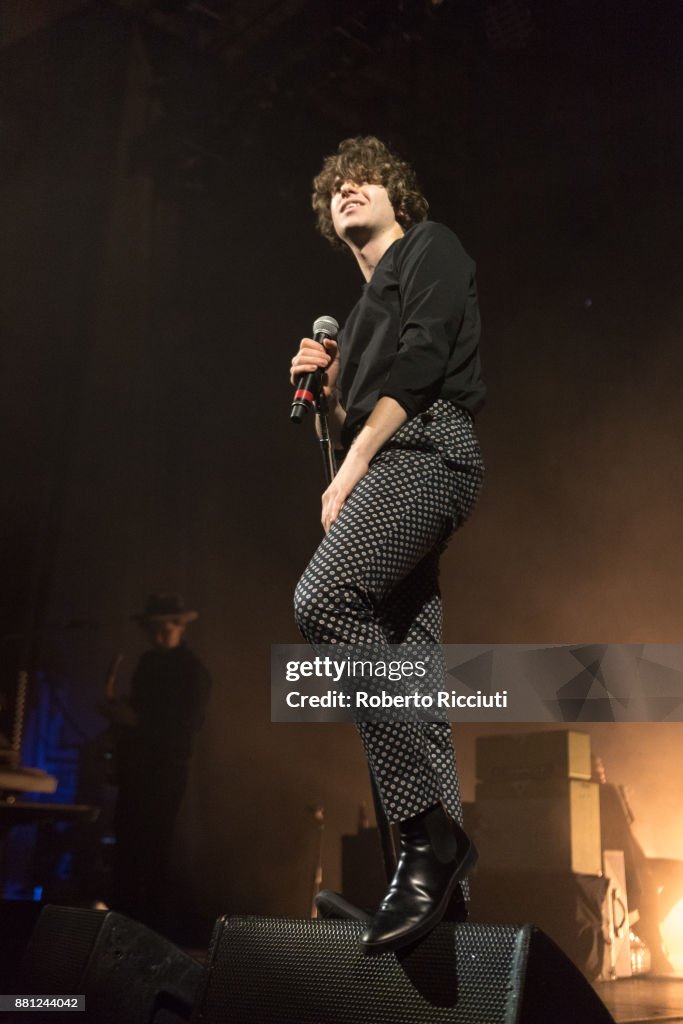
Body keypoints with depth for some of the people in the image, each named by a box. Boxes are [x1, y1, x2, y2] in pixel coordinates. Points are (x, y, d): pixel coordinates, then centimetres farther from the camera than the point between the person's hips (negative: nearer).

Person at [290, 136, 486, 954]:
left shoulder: (429, 247, 11)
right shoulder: (364, 309, 34)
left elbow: (426, 354, -7)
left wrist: (354, 463, -14)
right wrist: (324, 384, 11)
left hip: (427, 447, -9)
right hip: (391, 470, 9)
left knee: (323, 600, -29)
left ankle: (428, 831, -27)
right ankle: (435, 860, -3)